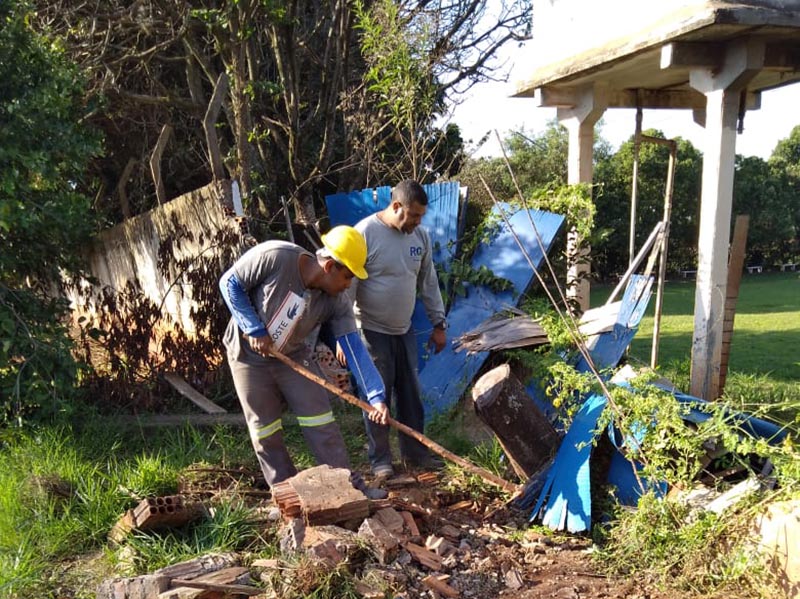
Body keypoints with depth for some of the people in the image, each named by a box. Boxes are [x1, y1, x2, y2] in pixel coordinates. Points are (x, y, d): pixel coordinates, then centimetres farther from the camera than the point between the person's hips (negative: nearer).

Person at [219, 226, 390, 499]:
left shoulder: (336, 302, -17)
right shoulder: (273, 256, -29)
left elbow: (354, 348, -20)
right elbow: (230, 283, -18)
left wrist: (376, 397, -27)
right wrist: (255, 330, -22)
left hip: (294, 356, 3)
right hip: (249, 355, -3)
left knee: (322, 423, -1)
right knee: (265, 431, 4)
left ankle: (351, 486, 7)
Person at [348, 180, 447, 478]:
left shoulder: (420, 236, 2)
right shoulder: (365, 233, -17)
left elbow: (429, 283, 12)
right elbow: (347, 287, -16)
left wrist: (438, 323, 12)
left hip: (405, 330, 6)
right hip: (372, 331, -6)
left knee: (411, 393, 12)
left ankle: (415, 451, 27)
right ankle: (380, 459, 18)